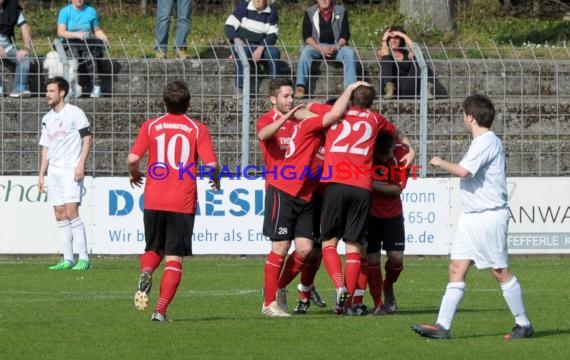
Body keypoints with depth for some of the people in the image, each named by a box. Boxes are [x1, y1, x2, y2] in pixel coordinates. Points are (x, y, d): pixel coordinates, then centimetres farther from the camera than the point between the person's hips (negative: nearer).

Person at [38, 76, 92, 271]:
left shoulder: (75, 113, -4)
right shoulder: (47, 118, 16)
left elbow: (87, 138, -6)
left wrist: (81, 165, -15)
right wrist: (41, 174, 15)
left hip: (71, 171, -7)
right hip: (53, 172, 7)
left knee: (71, 213, -15)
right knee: (60, 216, 4)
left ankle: (84, 258, -13)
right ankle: (68, 259, 6)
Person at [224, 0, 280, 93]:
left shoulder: (272, 11, 3)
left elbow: (272, 35, -4)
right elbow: (228, 26, -3)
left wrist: (260, 48, -22)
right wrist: (236, 39, -24)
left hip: (262, 46, 2)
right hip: (242, 44, -2)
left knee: (274, 52, -29)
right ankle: (240, 88, -40)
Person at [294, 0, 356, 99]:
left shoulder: (341, 11, 6)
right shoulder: (310, 13, 4)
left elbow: (345, 34, 0)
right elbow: (306, 35, -4)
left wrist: (336, 48, -20)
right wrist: (319, 49, -21)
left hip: (337, 46, 1)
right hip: (316, 46, -1)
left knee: (349, 53, -29)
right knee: (306, 52, -32)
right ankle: (300, 87, -38)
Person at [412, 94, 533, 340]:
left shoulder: (488, 142, -15)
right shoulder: (481, 142, 16)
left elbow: (463, 171, -26)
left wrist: (441, 163, -11)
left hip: (489, 216, -10)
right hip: (471, 216, 10)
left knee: (500, 271, -2)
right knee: (456, 269, 1)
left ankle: (523, 325, 9)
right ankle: (442, 326, -4)